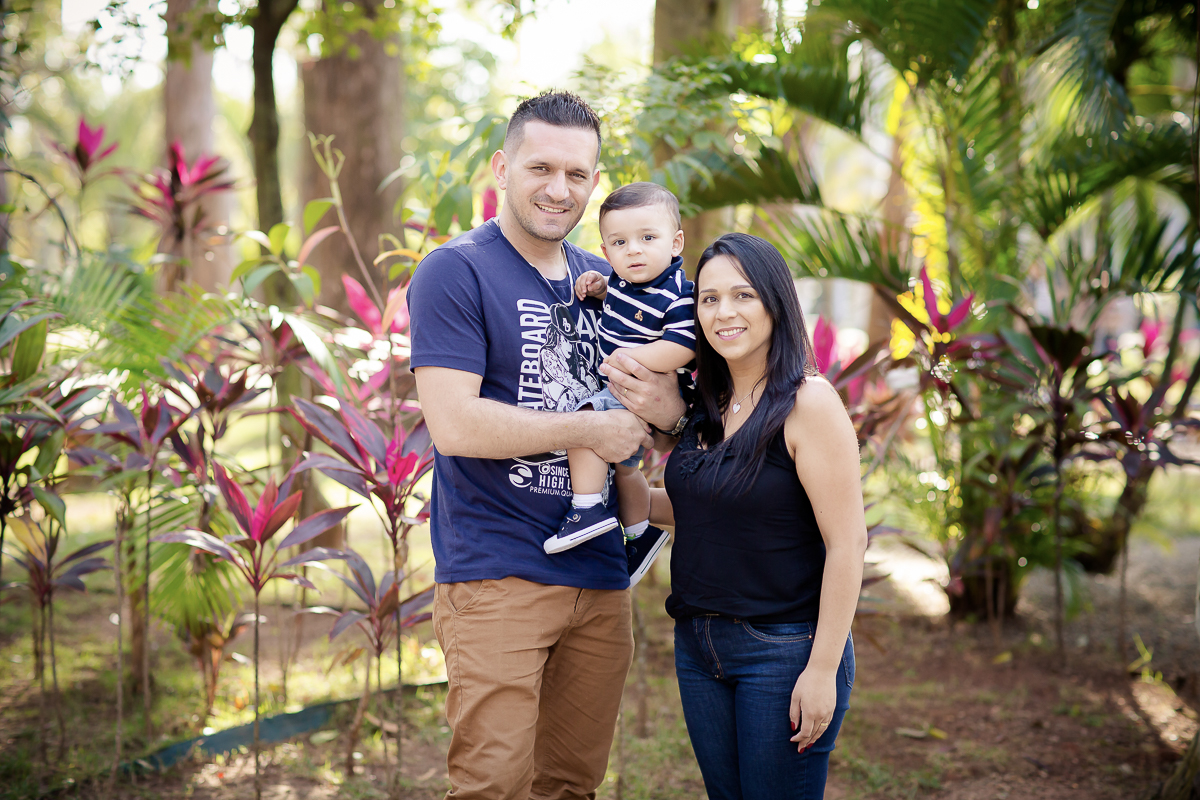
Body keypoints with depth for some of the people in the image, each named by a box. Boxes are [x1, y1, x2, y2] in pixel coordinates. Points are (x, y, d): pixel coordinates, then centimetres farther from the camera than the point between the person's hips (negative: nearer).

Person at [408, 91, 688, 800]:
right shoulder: (454, 273, -6)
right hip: (495, 575, -6)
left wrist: (669, 408, -6)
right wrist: (592, 430, -10)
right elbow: (454, 424, -17)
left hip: (600, 576, 6)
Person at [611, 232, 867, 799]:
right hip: (698, 646, 7)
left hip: (783, 648, -7)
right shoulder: (709, 407, 8)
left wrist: (823, 669, -19)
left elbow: (847, 543, -17)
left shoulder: (807, 402, -14)